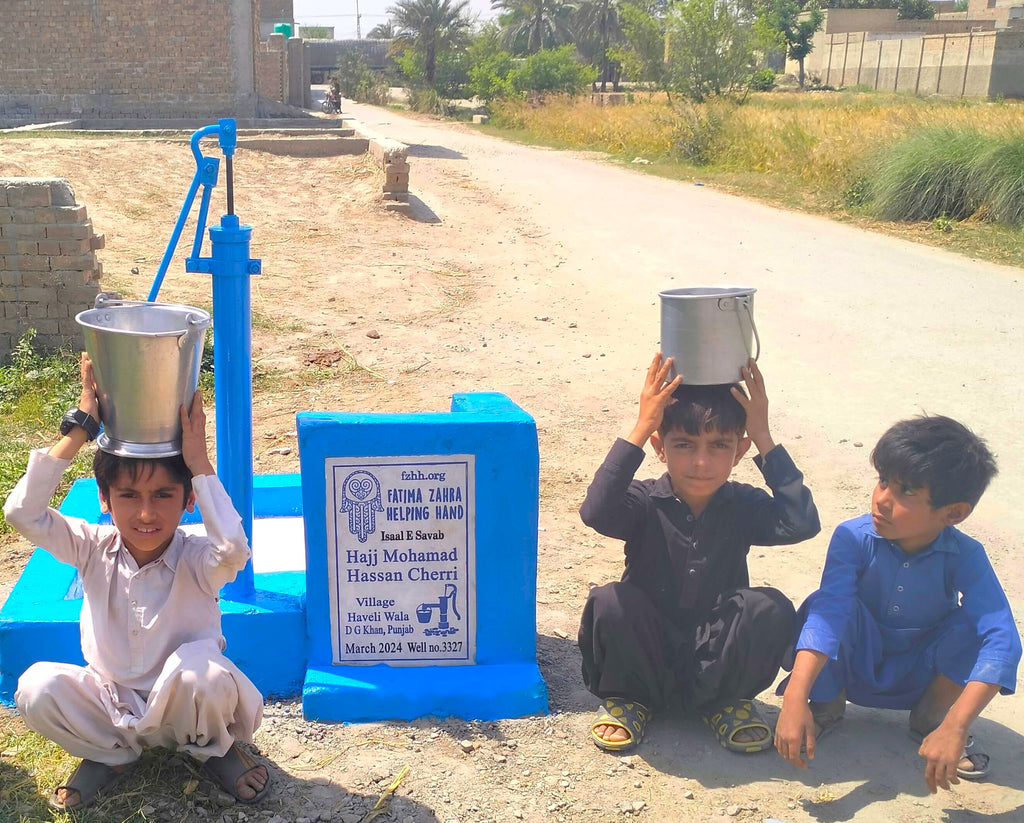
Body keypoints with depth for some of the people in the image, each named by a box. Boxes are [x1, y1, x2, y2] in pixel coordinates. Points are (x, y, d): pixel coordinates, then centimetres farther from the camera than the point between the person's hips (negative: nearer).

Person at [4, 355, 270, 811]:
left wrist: (199, 463, -39)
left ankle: (216, 749, -1)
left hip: (184, 708, -3)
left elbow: (234, 550, -47)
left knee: (200, 668, -36)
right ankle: (112, 753, 7)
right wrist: (79, 431, -28)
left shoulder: (195, 559, -21)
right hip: (111, 707, 3)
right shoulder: (94, 550, -12)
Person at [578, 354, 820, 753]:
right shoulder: (645, 502, -13)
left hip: (716, 656, 1)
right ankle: (627, 697, 0)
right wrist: (640, 428, -36)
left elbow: (802, 523, -27)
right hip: (645, 654, -1)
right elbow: (596, 512, -36)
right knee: (610, 601, -32)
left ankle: (721, 700, 1)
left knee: (771, 607, -26)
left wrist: (764, 437, -24)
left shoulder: (742, 506, -6)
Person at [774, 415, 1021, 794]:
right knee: (822, 604, -31)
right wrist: (795, 699, -50)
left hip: (921, 675, 1)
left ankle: (932, 716, -1)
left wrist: (954, 727, -48)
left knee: (973, 625, -29)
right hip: (855, 665, 0)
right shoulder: (854, 538, -24)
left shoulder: (965, 557, -24)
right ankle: (827, 705, -2)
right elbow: (829, 611, -36)